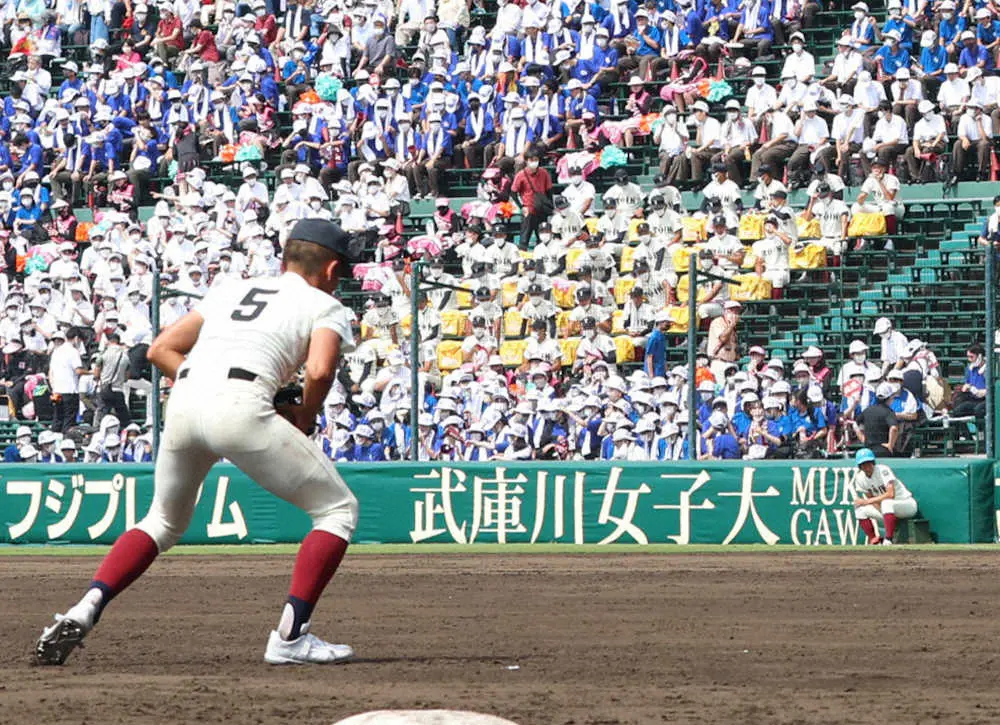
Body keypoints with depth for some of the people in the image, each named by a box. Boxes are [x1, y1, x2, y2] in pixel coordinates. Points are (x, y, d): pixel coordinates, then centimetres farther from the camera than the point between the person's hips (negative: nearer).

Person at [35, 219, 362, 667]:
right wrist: (304, 419, 13)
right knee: (338, 509, 8)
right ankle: (290, 637, -3)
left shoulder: (231, 292, 32)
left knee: (164, 521, 28)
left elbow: (161, 349, 24)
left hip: (184, 398, 6)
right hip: (241, 406, -6)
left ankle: (85, 609, 7)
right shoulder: (325, 306, 17)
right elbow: (319, 370, -4)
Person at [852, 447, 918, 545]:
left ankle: (888, 540, -36)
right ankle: (874, 540, -4)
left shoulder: (882, 470, -23)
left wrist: (867, 501, -27)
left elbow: (891, 494, -32)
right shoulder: (860, 477, -4)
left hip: (908, 505, -7)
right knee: (860, 509, -7)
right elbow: (871, 498, 0)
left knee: (886, 502, -37)